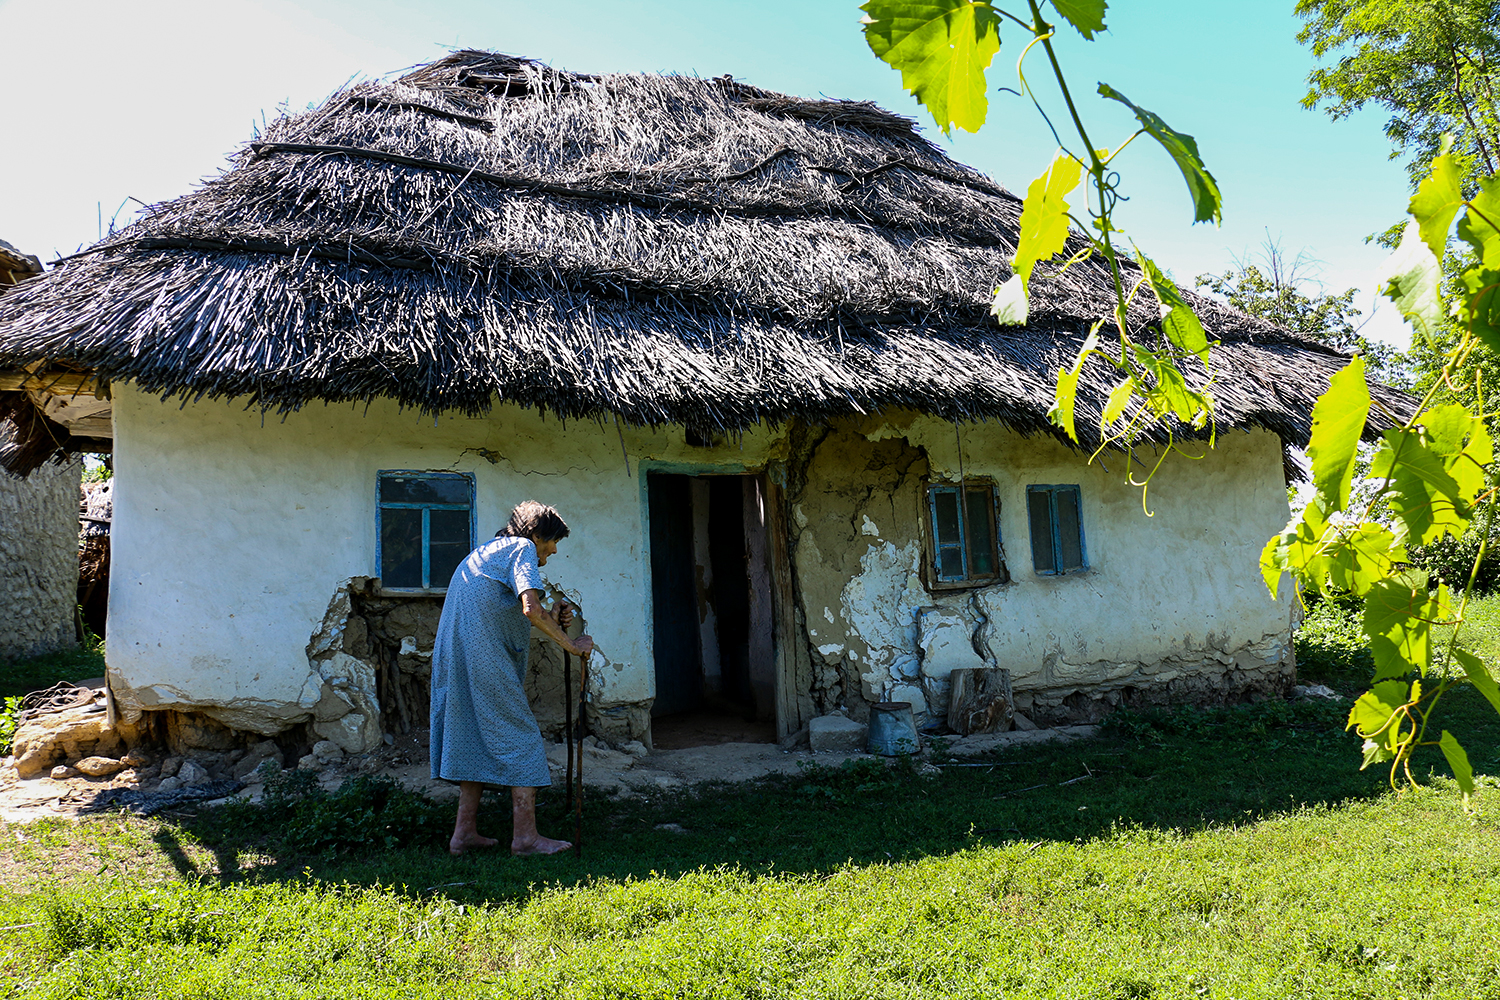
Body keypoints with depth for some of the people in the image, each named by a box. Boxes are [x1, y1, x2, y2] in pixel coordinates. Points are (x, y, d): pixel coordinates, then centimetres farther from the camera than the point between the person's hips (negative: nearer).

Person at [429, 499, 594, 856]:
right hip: (484, 657, -9)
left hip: (454, 658, 9)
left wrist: (553, 621, 11)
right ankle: (525, 835, -4)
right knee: (519, 737, -5)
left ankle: (465, 831, 16)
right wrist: (571, 644, -9)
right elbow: (530, 608, -18)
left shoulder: (487, 551, 27)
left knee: (476, 738, 14)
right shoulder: (522, 548, -2)